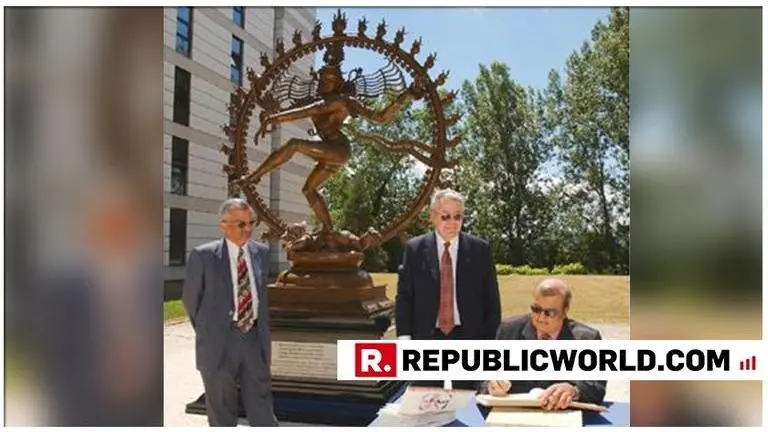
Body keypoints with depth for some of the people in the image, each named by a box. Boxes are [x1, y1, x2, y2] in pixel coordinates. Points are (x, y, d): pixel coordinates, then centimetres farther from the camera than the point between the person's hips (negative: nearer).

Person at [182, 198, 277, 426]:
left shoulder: (262, 252, 3)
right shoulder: (203, 255, -8)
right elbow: (190, 298, 2)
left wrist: (262, 329, 9)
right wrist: (208, 330, 8)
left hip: (254, 338, 3)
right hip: (219, 342, -2)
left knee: (262, 408, 11)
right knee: (222, 411, 13)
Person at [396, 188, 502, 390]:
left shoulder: (480, 249, 0)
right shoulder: (414, 249, 1)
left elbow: (492, 300, 3)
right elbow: (404, 296, 2)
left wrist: (491, 343, 0)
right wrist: (405, 338, -4)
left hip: (468, 338, 0)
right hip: (426, 338, 0)